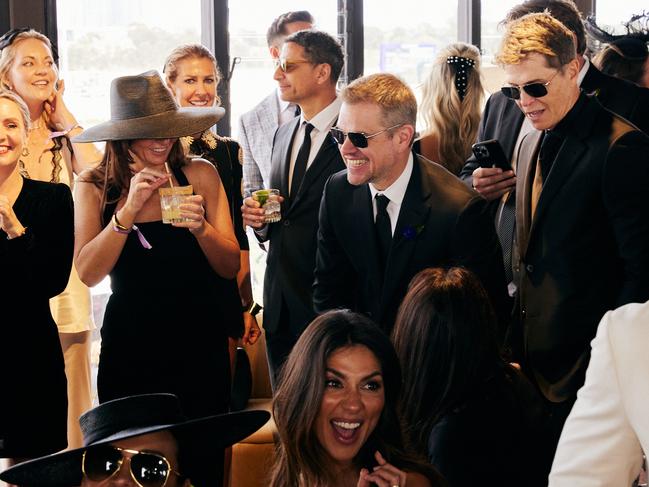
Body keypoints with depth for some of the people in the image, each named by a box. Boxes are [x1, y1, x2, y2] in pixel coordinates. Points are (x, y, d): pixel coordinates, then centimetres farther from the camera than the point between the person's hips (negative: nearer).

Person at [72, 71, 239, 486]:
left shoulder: (200, 174, -3)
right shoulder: (95, 187, -2)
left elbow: (231, 267, -2)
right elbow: (88, 273, -12)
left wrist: (201, 227, -20)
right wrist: (129, 209, -21)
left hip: (200, 341, 0)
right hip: (130, 346, 0)